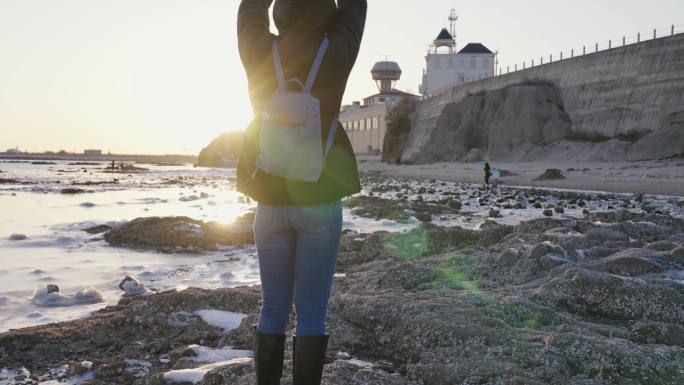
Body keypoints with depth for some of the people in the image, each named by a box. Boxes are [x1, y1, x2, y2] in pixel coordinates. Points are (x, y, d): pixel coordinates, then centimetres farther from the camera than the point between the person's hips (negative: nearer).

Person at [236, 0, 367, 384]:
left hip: (271, 202, 2)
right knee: (312, 311, 4)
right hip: (320, 203, -2)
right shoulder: (336, 55, -9)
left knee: (273, 308, 12)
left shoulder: (260, 55, -5)